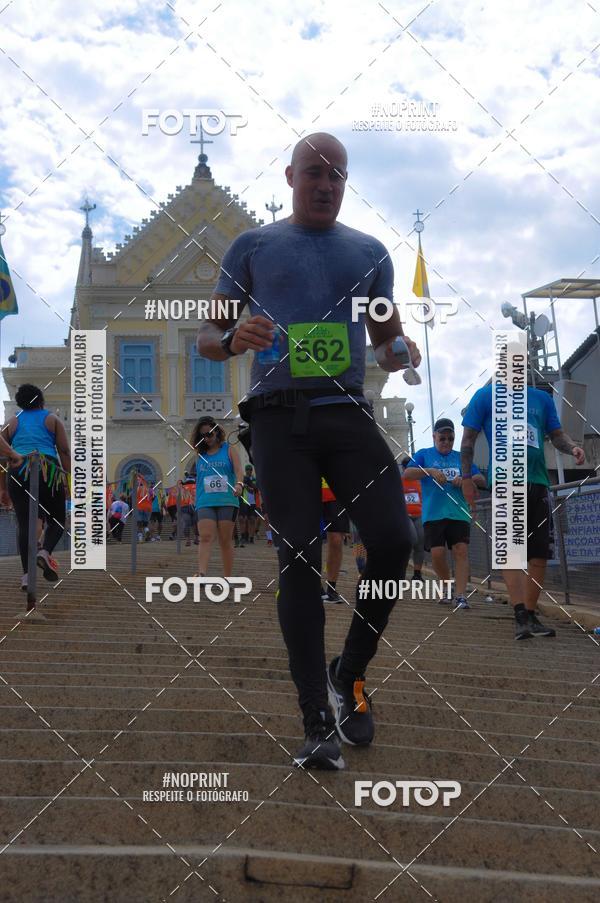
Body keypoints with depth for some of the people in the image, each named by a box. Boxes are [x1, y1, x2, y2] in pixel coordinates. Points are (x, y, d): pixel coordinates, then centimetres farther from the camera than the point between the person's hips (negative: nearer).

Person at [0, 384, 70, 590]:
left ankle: (26, 574, -7)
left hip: (17, 473, 2)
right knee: (56, 520, 10)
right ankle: (45, 552, -19)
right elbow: (65, 452, 3)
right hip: (48, 472, -2)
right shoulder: (52, 420, 12)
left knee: (24, 523, 2)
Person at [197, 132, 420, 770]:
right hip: (279, 418, -2)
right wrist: (234, 339, -12)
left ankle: (349, 675, 10)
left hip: (348, 413, 2)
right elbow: (206, 338, 12)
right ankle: (317, 722, -3)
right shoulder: (253, 247, 13)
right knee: (299, 557, -7)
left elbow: (387, 339, 22)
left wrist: (399, 354, -3)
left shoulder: (369, 252, 18)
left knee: (393, 539, -14)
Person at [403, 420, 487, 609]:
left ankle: (460, 595, -15)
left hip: (459, 513, 1)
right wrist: (430, 471, -19)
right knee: (437, 553, -7)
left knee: (461, 551, -11)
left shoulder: (461, 457, 17)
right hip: (433, 514, -1)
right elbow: (407, 474, -4)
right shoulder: (424, 454, 11)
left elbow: (481, 480, 12)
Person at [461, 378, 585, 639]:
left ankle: (530, 616, 13)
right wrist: (466, 477, -2)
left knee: (539, 553, 3)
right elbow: (468, 438, 5)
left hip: (537, 481, 5)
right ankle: (520, 616, -17)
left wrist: (572, 447, -7)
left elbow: (557, 434, 15)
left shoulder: (541, 398, 15)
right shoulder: (486, 395, 5)